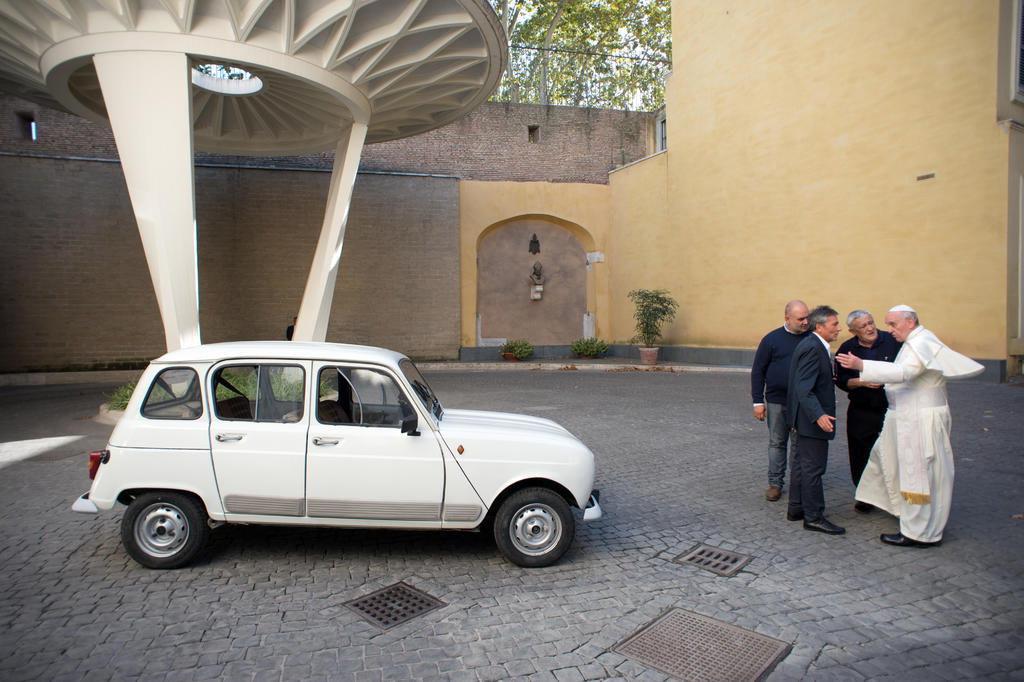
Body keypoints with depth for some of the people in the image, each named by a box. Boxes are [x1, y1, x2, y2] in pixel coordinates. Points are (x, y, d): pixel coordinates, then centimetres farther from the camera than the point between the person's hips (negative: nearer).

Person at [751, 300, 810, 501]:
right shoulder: (772, 339, -4)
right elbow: (758, 371, -1)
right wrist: (758, 401, -5)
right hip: (776, 401, -1)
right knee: (776, 443, 9)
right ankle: (775, 483, 20)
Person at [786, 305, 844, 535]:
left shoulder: (813, 345, 11)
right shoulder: (812, 348, -21)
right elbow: (804, 388, -27)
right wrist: (818, 415, -34)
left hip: (807, 417, 11)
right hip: (812, 419, -11)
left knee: (802, 463, 18)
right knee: (813, 468, -1)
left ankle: (796, 508, 29)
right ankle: (813, 517, 9)